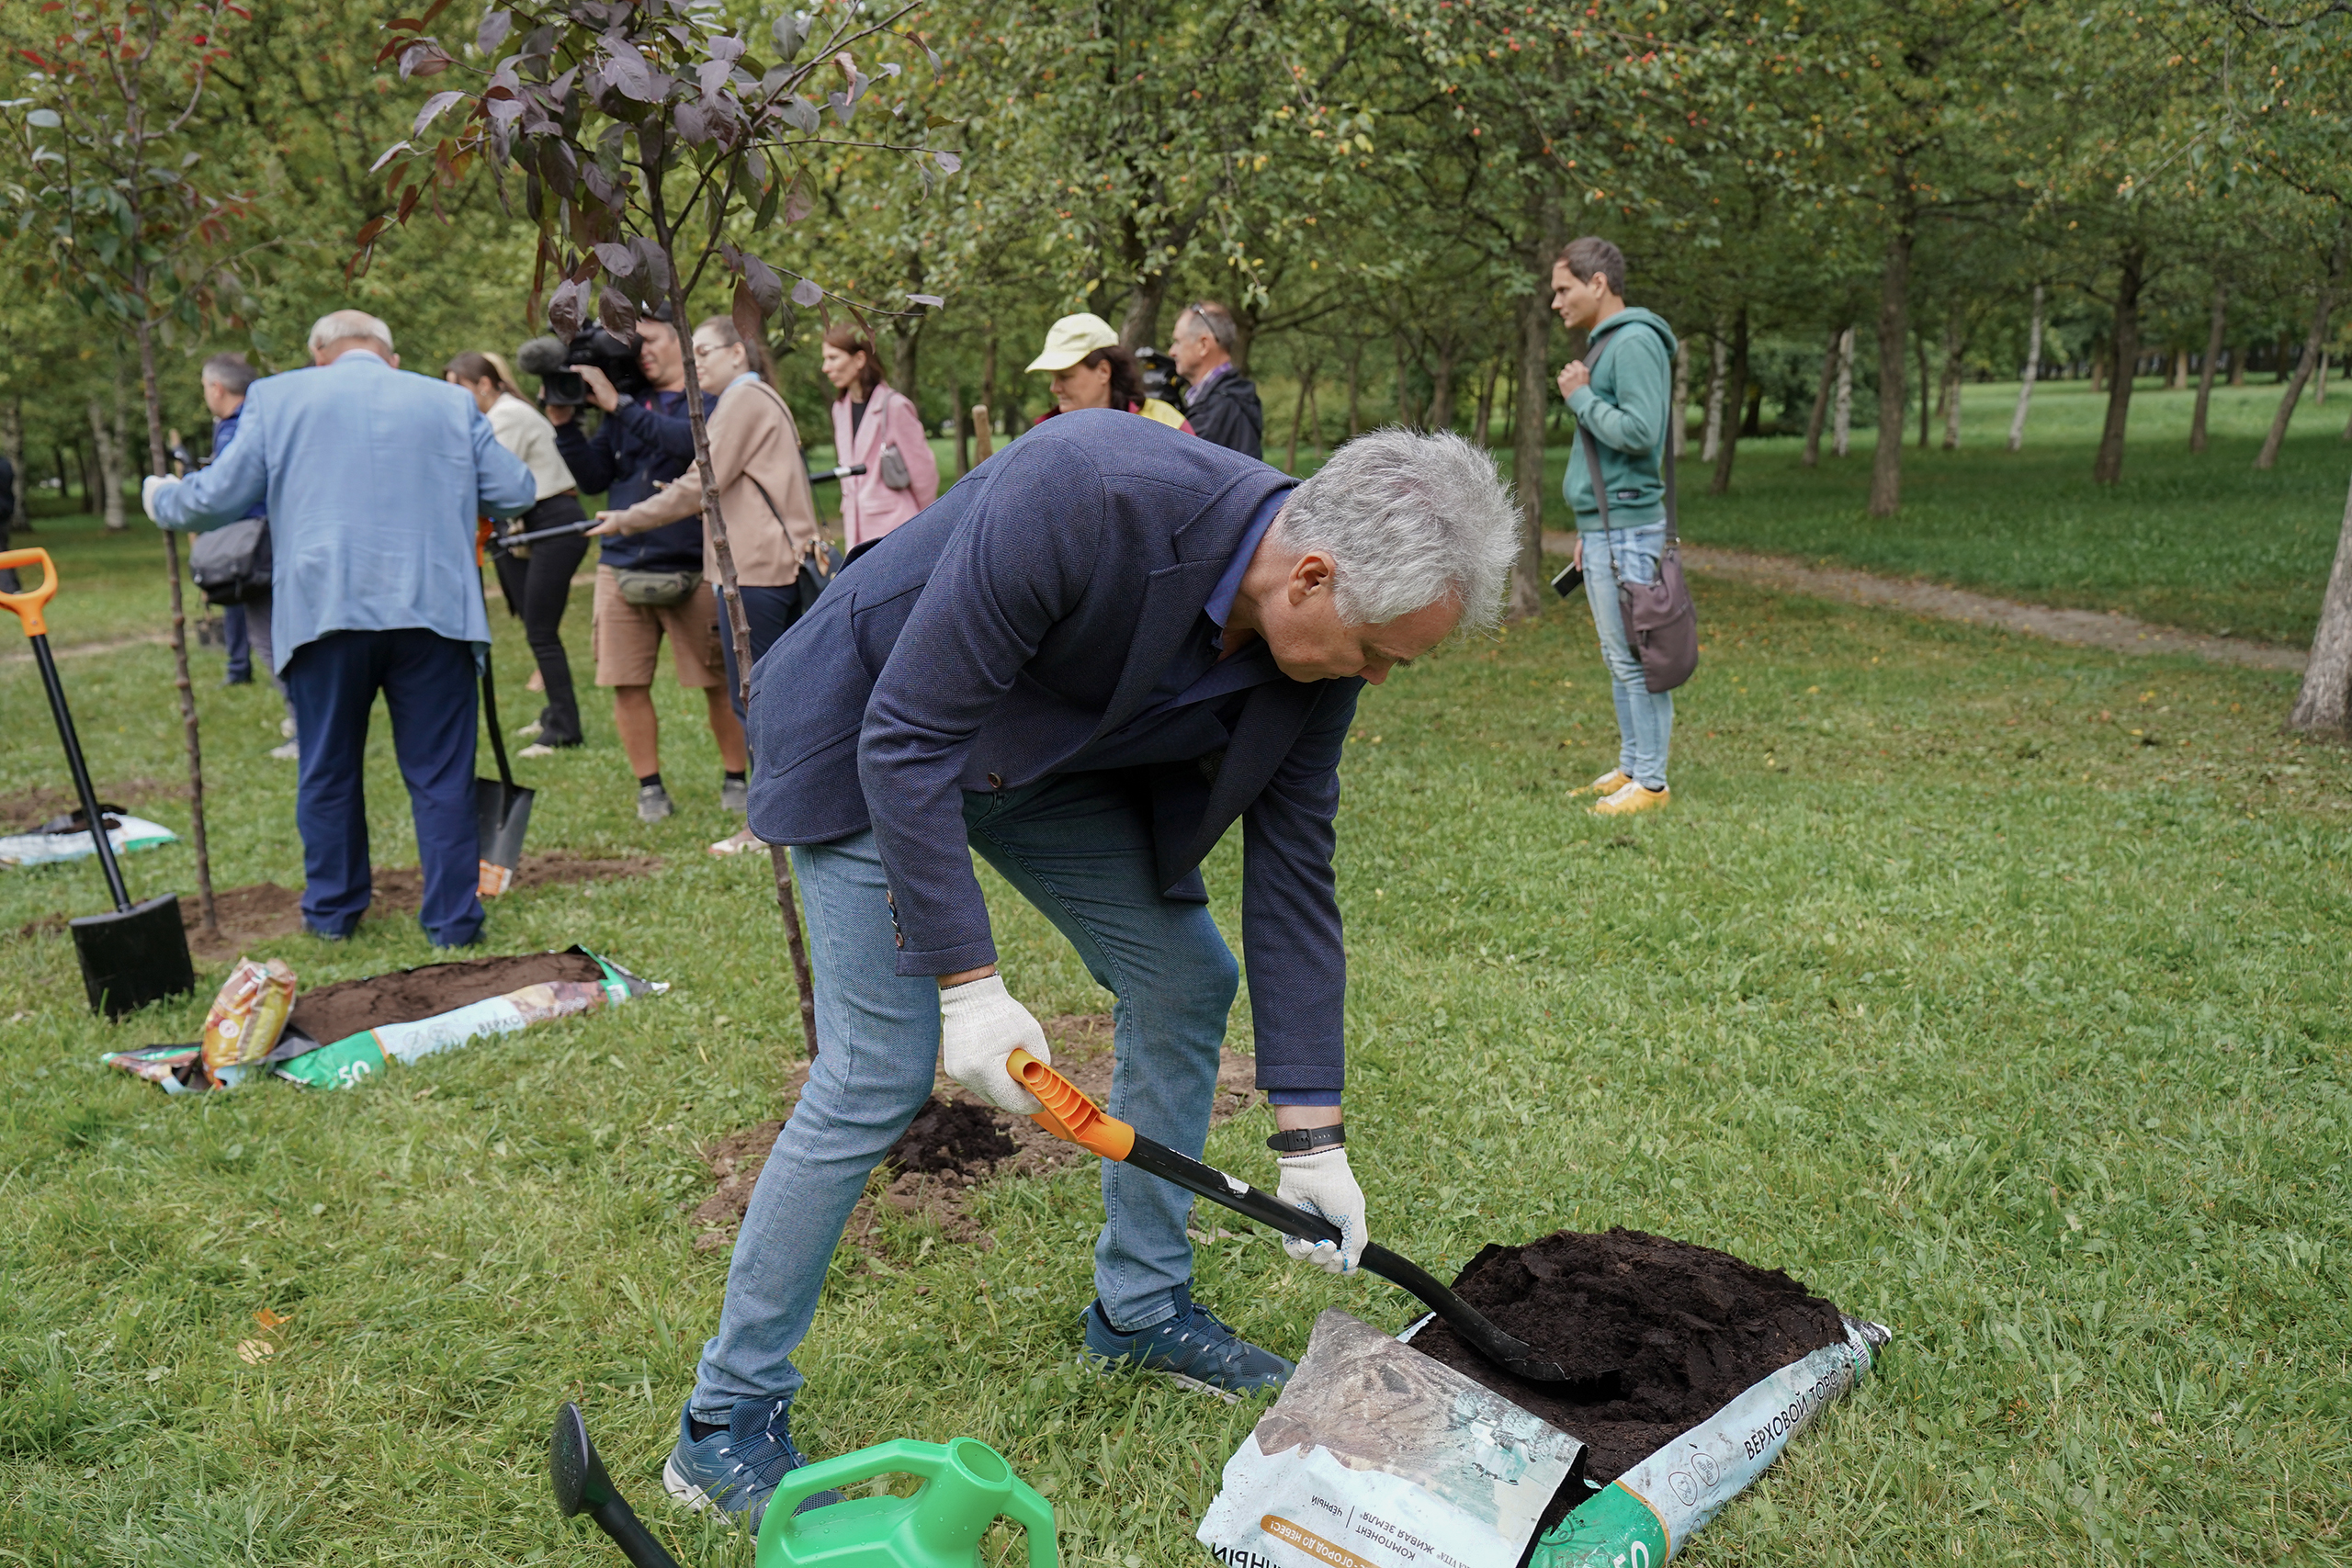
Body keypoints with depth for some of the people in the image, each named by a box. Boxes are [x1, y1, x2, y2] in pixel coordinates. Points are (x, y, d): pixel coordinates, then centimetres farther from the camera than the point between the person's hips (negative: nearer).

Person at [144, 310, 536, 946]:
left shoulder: (277, 397, 10)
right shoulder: (450, 401, 10)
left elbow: (219, 495, 7)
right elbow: (516, 492, 9)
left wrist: (162, 498, 28)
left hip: (325, 608, 1)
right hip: (432, 608, 0)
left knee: (327, 773, 15)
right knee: (440, 774, 5)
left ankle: (333, 911, 27)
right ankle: (452, 919, 7)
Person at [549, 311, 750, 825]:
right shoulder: (627, 403, 14)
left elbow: (690, 441, -20)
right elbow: (594, 478, 9)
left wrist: (617, 405, -19)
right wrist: (565, 423, -3)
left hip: (695, 567, -4)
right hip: (622, 566, 4)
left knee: (721, 681, 1)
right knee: (627, 684, 2)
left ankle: (734, 779, 18)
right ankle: (650, 787, 14)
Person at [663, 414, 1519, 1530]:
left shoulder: (1318, 648, -16)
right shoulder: (1083, 495, -38)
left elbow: (1292, 867, -8)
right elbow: (908, 740, -32)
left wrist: (1310, 1135, -7)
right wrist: (969, 985, -31)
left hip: (1054, 760, 7)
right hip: (880, 739, -7)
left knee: (1188, 983, 6)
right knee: (880, 1075, -11)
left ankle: (1139, 1308, 26)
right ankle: (727, 1421, 7)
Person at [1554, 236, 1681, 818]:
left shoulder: (1635, 343, -13)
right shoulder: (1601, 345, 18)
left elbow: (1638, 432, -24)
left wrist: (1580, 397, -11)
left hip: (1627, 530, -10)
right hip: (1602, 527, 10)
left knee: (1636, 657, -5)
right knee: (1617, 658, 14)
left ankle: (1650, 781, 1)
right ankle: (1630, 767, 23)